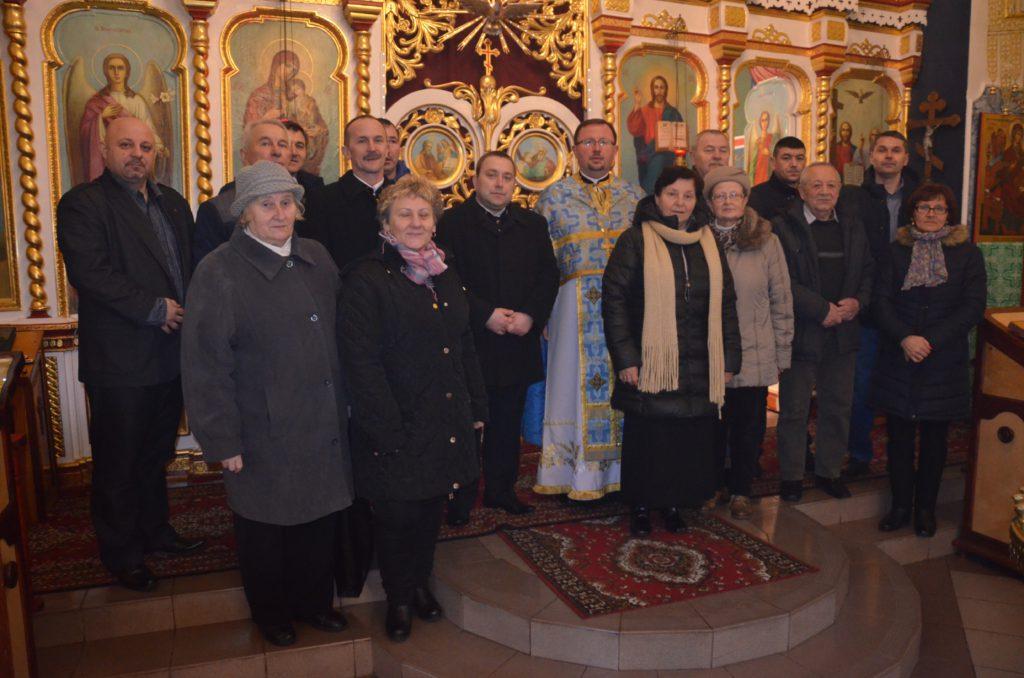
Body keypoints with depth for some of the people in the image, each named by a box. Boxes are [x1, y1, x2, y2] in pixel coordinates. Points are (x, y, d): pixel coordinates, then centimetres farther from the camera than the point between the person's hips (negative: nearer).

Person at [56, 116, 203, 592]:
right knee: (118, 464, 8)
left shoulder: (172, 202, 14)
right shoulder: (81, 204, -8)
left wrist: (187, 312, -2)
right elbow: (89, 272, -19)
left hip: (169, 354, 6)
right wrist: (154, 308, -18)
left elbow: (192, 263, 14)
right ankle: (121, 554, 24)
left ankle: (155, 531, 37)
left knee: (155, 456, 20)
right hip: (120, 360, -6)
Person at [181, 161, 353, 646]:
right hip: (264, 434, -5)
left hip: (324, 425, 5)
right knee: (265, 527, 15)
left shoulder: (318, 258, 4)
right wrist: (223, 442, -12)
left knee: (319, 518, 18)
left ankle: (314, 601, 41)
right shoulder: (219, 272, -13)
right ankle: (270, 612, 39)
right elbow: (205, 366, -13)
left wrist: (343, 403, 11)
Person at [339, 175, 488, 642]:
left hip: (445, 423, 6)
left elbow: (465, 346, 15)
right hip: (396, 430, -5)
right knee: (397, 516, 9)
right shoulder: (367, 280, -11)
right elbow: (362, 362, -16)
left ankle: (420, 583, 40)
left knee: (431, 511, 18)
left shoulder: (446, 276, 11)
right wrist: (390, 430, -19)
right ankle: (398, 599, 32)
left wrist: (477, 409, 11)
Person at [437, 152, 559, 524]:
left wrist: (530, 315, -9)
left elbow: (549, 276, 6)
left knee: (508, 423, 13)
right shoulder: (453, 221, -2)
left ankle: (501, 490, 27)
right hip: (471, 342, -4)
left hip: (519, 340, 4)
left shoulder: (533, 224, 11)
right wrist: (486, 314, -16)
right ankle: (461, 497, 18)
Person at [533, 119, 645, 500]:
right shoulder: (554, 196, 7)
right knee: (578, 381, 1)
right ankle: (579, 474, 13)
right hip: (576, 306, -2)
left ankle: (623, 469, 18)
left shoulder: (635, 195, 13)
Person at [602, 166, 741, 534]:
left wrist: (728, 359, 8)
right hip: (650, 363, -3)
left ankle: (675, 504, 25)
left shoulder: (708, 244, 12)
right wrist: (625, 357, -12)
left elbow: (726, 304, 13)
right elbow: (613, 298, -7)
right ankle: (641, 507, 23)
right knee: (647, 439, 5)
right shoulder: (636, 241, -2)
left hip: (698, 367, 4)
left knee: (690, 441, 6)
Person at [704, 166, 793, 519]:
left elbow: (781, 300, 3)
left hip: (754, 357, 0)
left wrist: (782, 353, 2)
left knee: (748, 428, 9)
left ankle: (741, 490, 27)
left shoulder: (766, 241, 0)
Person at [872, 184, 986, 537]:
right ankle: (900, 505, 20)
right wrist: (904, 338, -17)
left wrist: (931, 341, -15)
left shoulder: (967, 253, 2)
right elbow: (881, 301, -1)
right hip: (898, 360, 1)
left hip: (945, 361, -1)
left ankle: (925, 508, 23)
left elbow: (973, 307, -5)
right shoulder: (897, 251, 5)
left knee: (935, 438, 8)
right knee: (899, 434, 5)